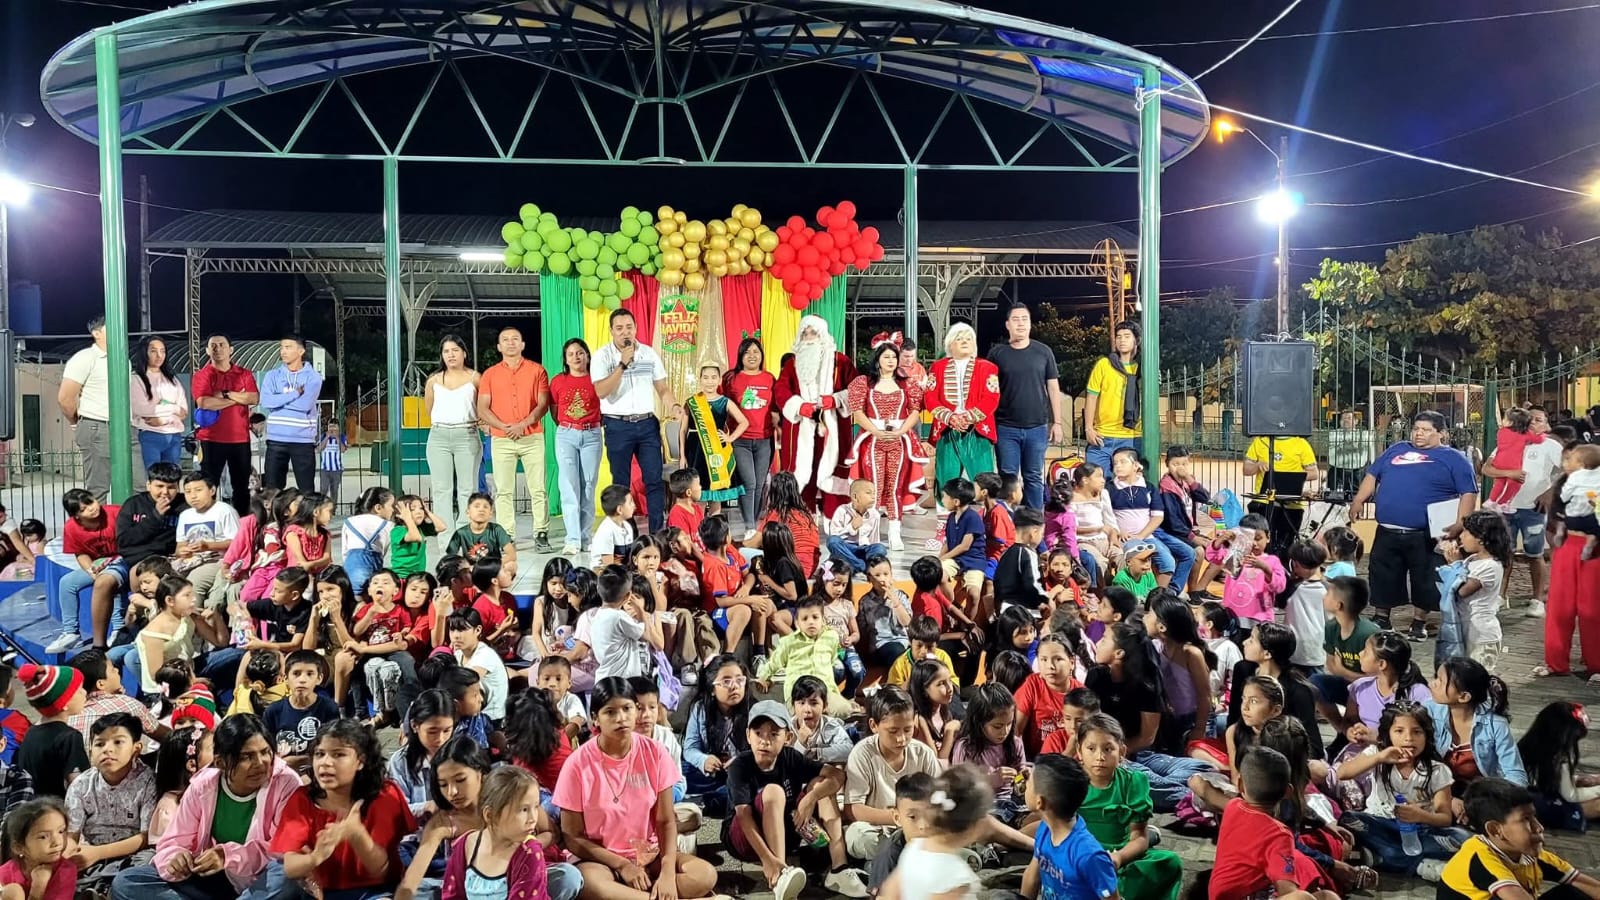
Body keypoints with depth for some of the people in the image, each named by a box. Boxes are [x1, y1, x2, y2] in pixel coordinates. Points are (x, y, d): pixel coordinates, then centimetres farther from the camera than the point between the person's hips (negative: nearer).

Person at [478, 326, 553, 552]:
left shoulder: (537, 370, 7)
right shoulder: (489, 374, 11)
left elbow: (543, 403, 0)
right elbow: (482, 409, 5)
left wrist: (523, 424, -13)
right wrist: (504, 426, -10)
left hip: (532, 438, -1)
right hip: (501, 440, 1)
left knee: (538, 489, -3)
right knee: (503, 491, 0)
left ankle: (541, 535, 0)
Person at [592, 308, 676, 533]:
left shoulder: (649, 353, 7)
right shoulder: (602, 356, -4)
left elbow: (662, 388, 10)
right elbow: (601, 391, -16)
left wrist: (673, 406, -10)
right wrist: (623, 364, -21)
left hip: (648, 424, 3)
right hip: (618, 426, -3)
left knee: (654, 479, 1)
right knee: (621, 482, 5)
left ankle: (658, 532, 6)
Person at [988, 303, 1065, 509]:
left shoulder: (1043, 352, 6)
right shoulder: (997, 353, 2)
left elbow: (1053, 387, 9)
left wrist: (1057, 422, 4)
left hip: (1037, 427, 1)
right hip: (1006, 428, -1)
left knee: (1034, 478, 8)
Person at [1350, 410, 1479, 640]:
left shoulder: (1453, 459, 1)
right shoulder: (1396, 450, 14)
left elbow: (1469, 493, -5)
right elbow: (1372, 476, 18)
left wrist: (1460, 524, -16)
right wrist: (1359, 501, 6)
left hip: (1426, 535, -4)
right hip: (1387, 532, 4)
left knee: (1425, 580, 5)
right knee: (1383, 577, 12)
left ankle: (1419, 623, 20)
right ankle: (1381, 618, 26)